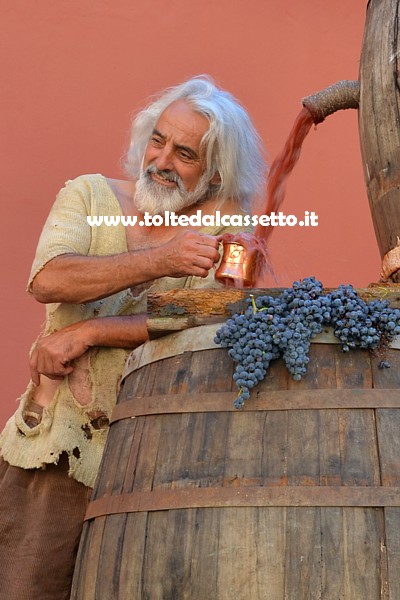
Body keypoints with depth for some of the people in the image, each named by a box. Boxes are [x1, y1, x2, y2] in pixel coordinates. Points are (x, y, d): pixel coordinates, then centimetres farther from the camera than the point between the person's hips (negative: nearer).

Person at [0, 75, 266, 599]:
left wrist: (86, 332, -14)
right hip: (52, 448, 1)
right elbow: (47, 280, -12)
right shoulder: (90, 194, 6)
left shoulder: (224, 237, 3)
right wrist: (160, 260, -25)